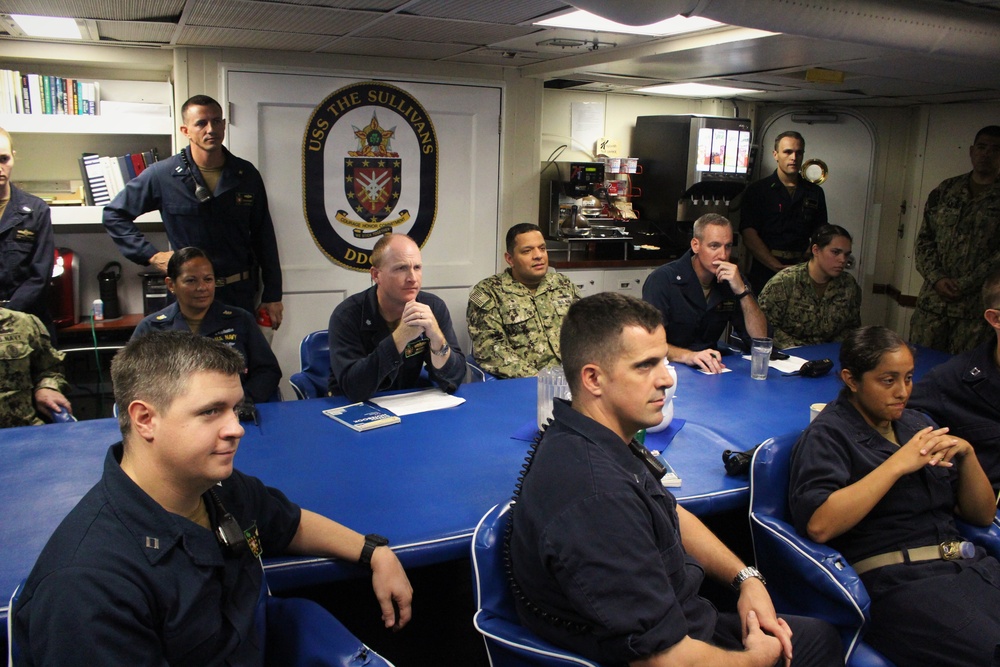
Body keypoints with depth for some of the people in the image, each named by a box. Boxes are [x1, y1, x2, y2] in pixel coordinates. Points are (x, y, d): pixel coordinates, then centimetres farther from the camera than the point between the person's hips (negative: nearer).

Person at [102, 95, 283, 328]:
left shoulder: (246, 174, 2)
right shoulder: (162, 175, -4)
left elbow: (264, 238, 6)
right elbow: (114, 215, 6)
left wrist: (272, 296, 4)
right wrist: (152, 255, -5)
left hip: (241, 294, 2)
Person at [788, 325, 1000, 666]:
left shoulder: (917, 425, 21)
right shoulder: (829, 434, -1)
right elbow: (818, 525, -19)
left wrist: (966, 454, 3)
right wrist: (898, 464, -14)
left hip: (966, 564, 7)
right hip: (896, 579, -7)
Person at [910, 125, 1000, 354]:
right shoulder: (945, 191, 11)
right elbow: (924, 240, 8)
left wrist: (962, 285, -13)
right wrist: (937, 279, -6)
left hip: (975, 309, -3)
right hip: (932, 303, 3)